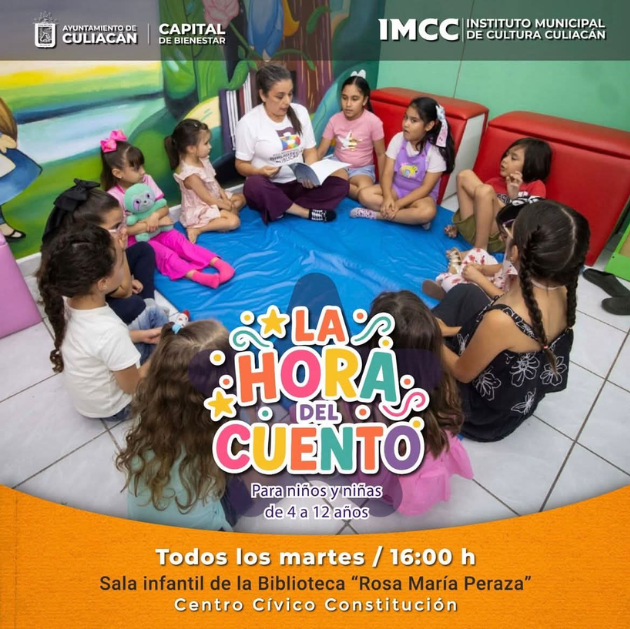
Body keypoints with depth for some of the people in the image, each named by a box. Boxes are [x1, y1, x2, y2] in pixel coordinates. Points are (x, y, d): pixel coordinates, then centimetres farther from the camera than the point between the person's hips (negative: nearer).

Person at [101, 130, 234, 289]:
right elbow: (124, 230, -19)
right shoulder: (113, 197, -17)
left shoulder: (146, 180, -3)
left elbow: (164, 206, -1)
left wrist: (156, 216, -25)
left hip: (158, 229, 4)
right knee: (163, 253, -28)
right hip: (136, 239, -4)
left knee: (179, 240, -22)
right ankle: (197, 276, -48)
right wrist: (153, 223, -22)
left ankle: (218, 262, -36)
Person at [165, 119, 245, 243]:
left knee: (241, 198, 14)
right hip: (201, 210, -10)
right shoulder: (190, 174, -30)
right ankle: (197, 229, -18)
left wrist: (224, 197, -6)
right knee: (234, 221, -25)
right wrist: (226, 205, -12)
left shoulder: (202, 160, -4)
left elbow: (214, 181, 7)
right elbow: (208, 199, -24)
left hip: (215, 201, 10)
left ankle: (227, 214, -8)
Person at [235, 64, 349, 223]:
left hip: (299, 184, 4)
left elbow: (310, 150, 7)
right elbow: (241, 164, -5)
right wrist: (260, 171, -27)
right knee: (254, 185, -38)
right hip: (269, 188, -4)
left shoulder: (300, 112, 3)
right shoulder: (248, 122, -9)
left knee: (340, 183, -18)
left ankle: (277, 209, -23)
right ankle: (307, 212, -23)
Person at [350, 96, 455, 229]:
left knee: (428, 212, -37)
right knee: (365, 194, -22)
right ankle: (411, 217, -22)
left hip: (420, 194, -3)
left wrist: (399, 203, -27)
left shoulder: (436, 151, -16)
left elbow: (426, 187, -18)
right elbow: (387, 173, -11)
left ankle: (377, 214, -25)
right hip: (395, 188, 4)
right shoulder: (398, 139, -7)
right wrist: (387, 197, -30)